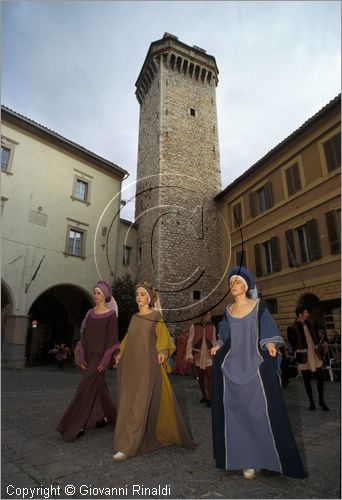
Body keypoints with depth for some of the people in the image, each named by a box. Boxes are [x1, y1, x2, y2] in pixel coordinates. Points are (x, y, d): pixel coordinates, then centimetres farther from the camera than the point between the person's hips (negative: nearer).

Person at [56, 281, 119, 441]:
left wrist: (105, 361, -15)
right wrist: (82, 357, 3)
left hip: (100, 355, -6)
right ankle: (106, 416, 33)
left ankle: (77, 427, 2)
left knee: (86, 388, -8)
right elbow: (84, 335, 9)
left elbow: (112, 338, -11)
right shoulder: (90, 313, 9)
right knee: (98, 387, 16)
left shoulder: (111, 314, -9)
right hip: (89, 354, 6)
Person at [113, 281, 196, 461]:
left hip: (147, 365, -6)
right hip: (130, 365, 6)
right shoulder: (134, 317, 14)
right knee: (127, 403, 9)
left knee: (140, 404, -8)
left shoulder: (156, 315, -2)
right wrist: (121, 353, 16)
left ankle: (127, 447, -3)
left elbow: (163, 337, -8)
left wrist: (163, 352, -24)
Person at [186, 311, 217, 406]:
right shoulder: (194, 326, -7)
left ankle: (209, 398, -3)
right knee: (200, 377, 11)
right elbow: (190, 341, -5)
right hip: (198, 356, 0)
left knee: (209, 376, -8)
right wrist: (189, 355, -9)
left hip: (209, 356, 0)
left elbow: (214, 341, 7)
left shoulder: (212, 327, 0)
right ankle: (204, 395, 26)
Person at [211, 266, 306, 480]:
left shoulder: (259, 307, -1)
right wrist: (219, 347, 1)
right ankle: (248, 460, 18)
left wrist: (270, 344, -20)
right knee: (238, 414, 6)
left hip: (255, 366, -3)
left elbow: (268, 333, -1)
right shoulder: (228, 311, 9)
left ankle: (267, 456, 18)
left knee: (261, 412, 0)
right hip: (232, 368, 4)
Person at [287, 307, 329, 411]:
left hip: (315, 354, 4)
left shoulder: (310, 324, 5)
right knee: (307, 380, 7)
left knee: (320, 377, 5)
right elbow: (293, 344, -8)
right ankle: (311, 402, 21)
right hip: (304, 356, -4)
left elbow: (316, 336, 19)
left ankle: (321, 401, 21)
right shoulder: (292, 328, -14)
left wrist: (316, 346, 9)